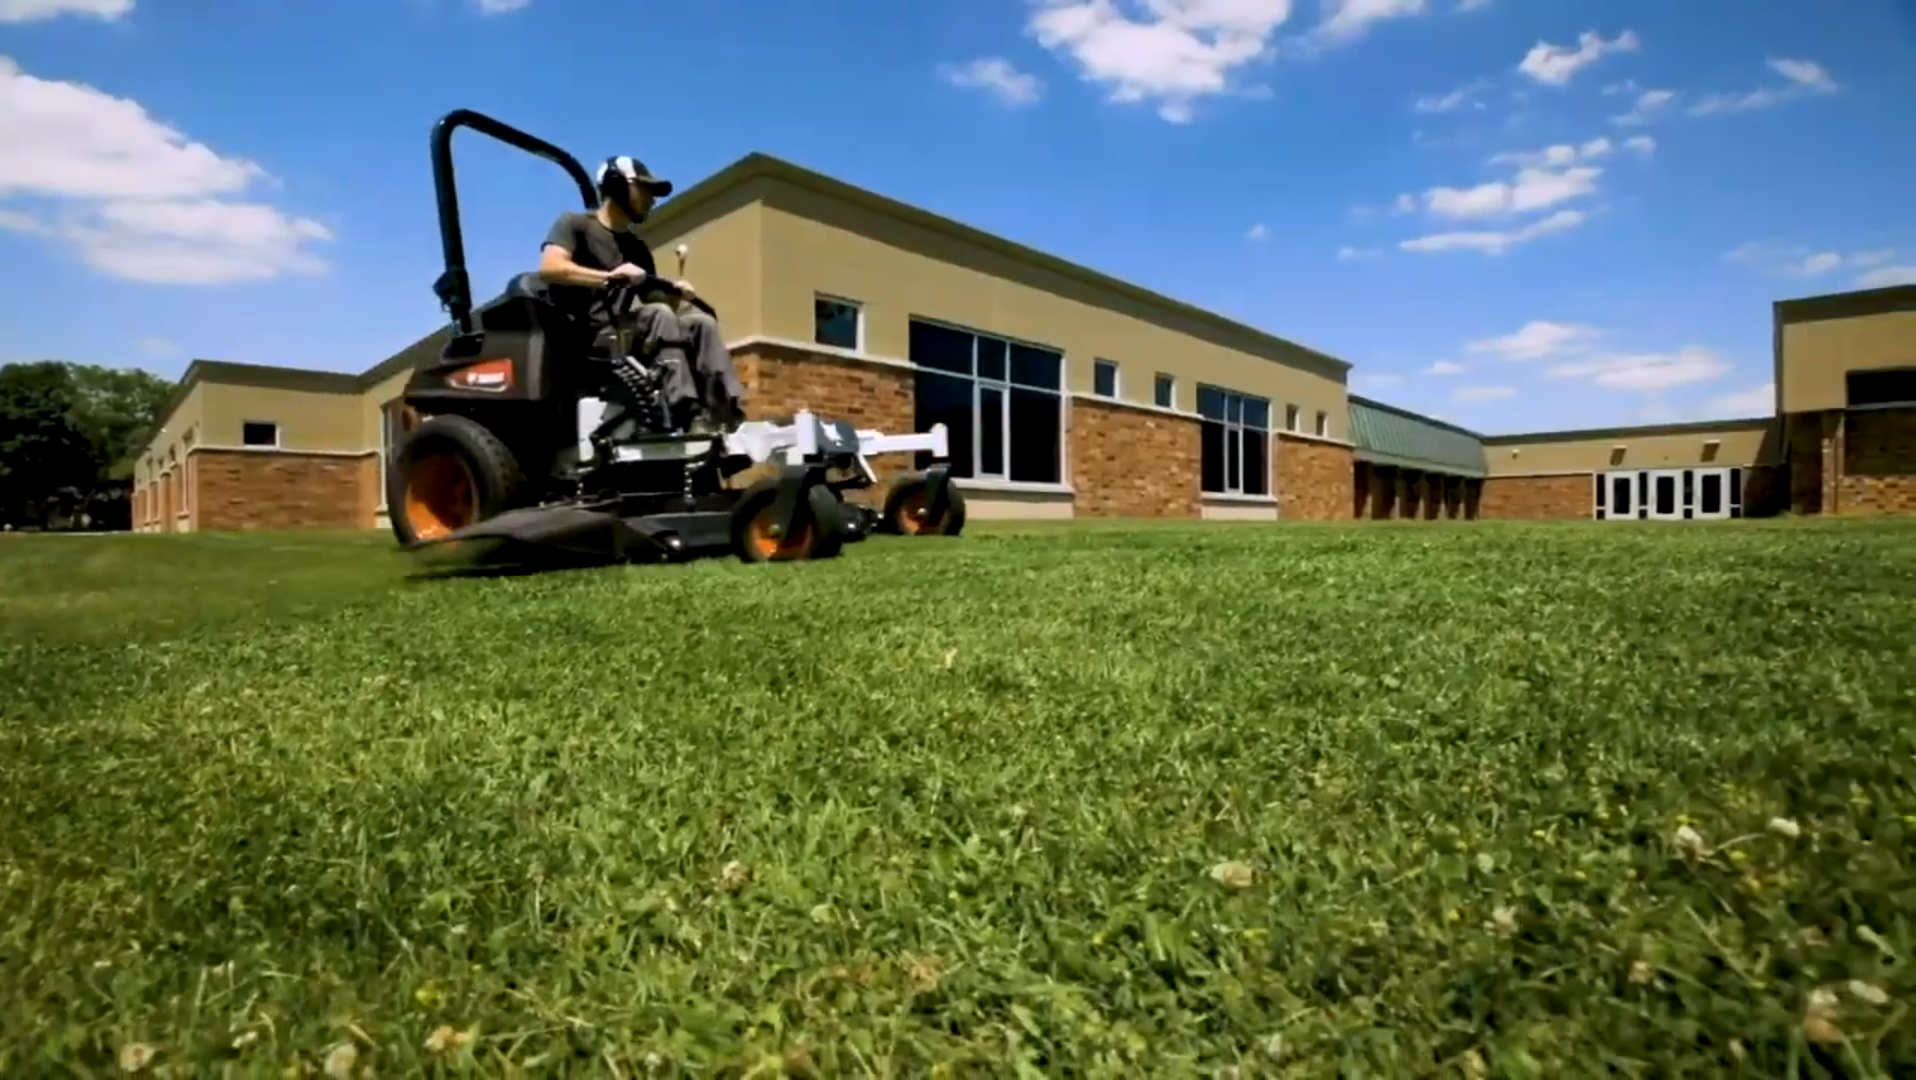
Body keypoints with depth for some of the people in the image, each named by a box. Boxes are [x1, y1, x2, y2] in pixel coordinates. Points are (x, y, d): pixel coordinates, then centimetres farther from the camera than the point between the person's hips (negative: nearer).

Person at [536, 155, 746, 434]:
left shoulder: (638, 249, 24)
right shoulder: (574, 224, 7)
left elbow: (654, 298, 16)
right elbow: (549, 268, -12)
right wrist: (609, 276, -26)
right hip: (585, 338, -6)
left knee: (701, 322, -16)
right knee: (659, 314, -31)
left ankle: (729, 419, -33)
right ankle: (689, 417, -44)